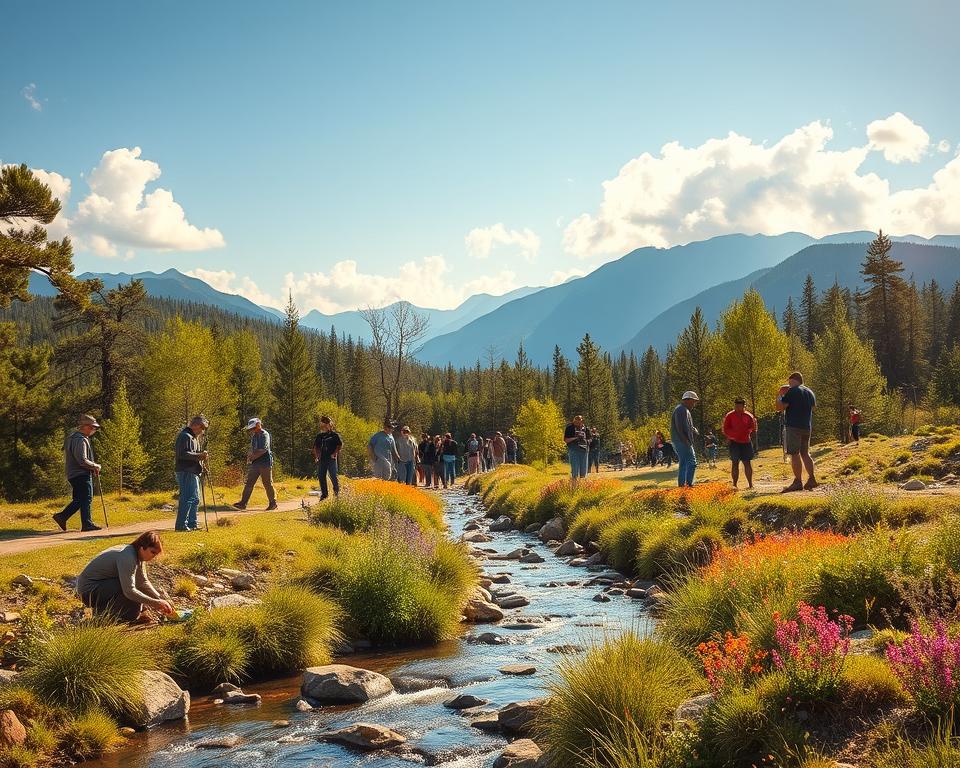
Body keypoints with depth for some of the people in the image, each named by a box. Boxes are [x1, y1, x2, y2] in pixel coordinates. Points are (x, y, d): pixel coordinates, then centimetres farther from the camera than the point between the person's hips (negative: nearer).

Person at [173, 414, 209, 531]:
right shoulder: (185, 436, -13)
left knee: (195, 499, 16)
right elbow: (183, 454, -24)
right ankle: (181, 525, -13)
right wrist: (199, 456, -25)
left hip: (193, 472, 11)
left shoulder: (194, 437, 21)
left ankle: (192, 524, 23)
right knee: (187, 498, -13)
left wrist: (201, 456, 12)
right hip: (186, 472, -11)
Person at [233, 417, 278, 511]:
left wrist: (252, 457, -13)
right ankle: (243, 503, -1)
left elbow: (263, 450, -18)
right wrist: (249, 456, 1)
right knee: (249, 483, 1)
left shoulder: (265, 435, -10)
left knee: (268, 484, 0)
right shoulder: (254, 436, 15)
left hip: (265, 462, -8)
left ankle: (273, 503, 12)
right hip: (255, 463, 8)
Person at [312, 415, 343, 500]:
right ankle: (324, 494, 14)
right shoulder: (319, 436, 16)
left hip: (331, 459, -6)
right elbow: (315, 447, 24)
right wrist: (316, 456, 13)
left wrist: (335, 454, -12)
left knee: (333, 477, -7)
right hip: (322, 459, 6)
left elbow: (340, 445, -4)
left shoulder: (334, 435, -1)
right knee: (321, 476, 5)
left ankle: (337, 492, 2)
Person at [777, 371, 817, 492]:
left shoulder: (792, 391, -10)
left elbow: (779, 407, -12)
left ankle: (798, 482, -11)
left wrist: (780, 396, 5)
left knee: (794, 454, -7)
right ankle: (811, 479, 10)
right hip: (807, 427, 8)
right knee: (805, 453, 15)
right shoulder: (810, 392, 14)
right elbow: (813, 407, 30)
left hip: (793, 427, -8)